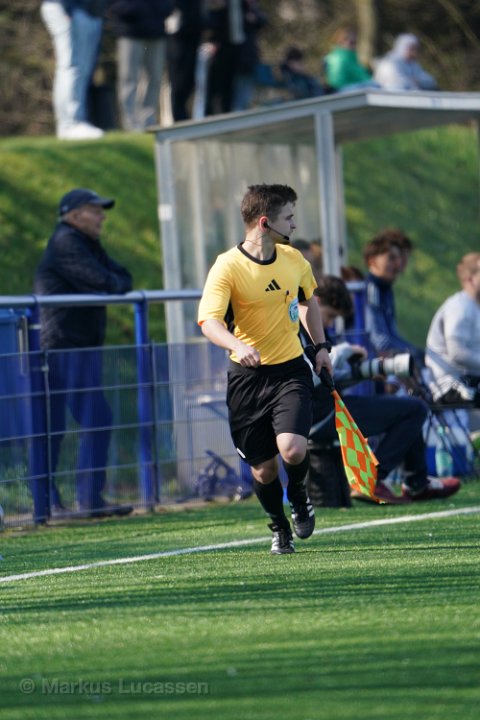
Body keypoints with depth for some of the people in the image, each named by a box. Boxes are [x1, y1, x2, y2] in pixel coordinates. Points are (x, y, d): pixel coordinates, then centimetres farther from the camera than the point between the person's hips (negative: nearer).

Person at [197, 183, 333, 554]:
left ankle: (298, 496, 14)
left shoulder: (294, 259, 2)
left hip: (291, 370, 2)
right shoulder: (228, 267, -14)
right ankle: (280, 528, 32)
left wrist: (321, 347, 15)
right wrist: (238, 346, -44)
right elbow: (209, 321, -26)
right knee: (263, 469, 3)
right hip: (248, 375, -2)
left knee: (292, 449, -20)